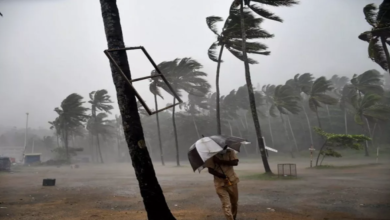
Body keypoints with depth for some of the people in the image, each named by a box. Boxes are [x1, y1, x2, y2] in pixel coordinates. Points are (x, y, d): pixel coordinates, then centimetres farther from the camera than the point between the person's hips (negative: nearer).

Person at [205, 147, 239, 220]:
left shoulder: (230, 152, -3)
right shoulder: (212, 156, -8)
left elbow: (235, 162, -18)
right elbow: (210, 170, -11)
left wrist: (221, 161, -27)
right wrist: (222, 176, -24)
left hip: (232, 181, 3)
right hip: (220, 183, -3)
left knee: (234, 202, 16)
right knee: (226, 205, -11)